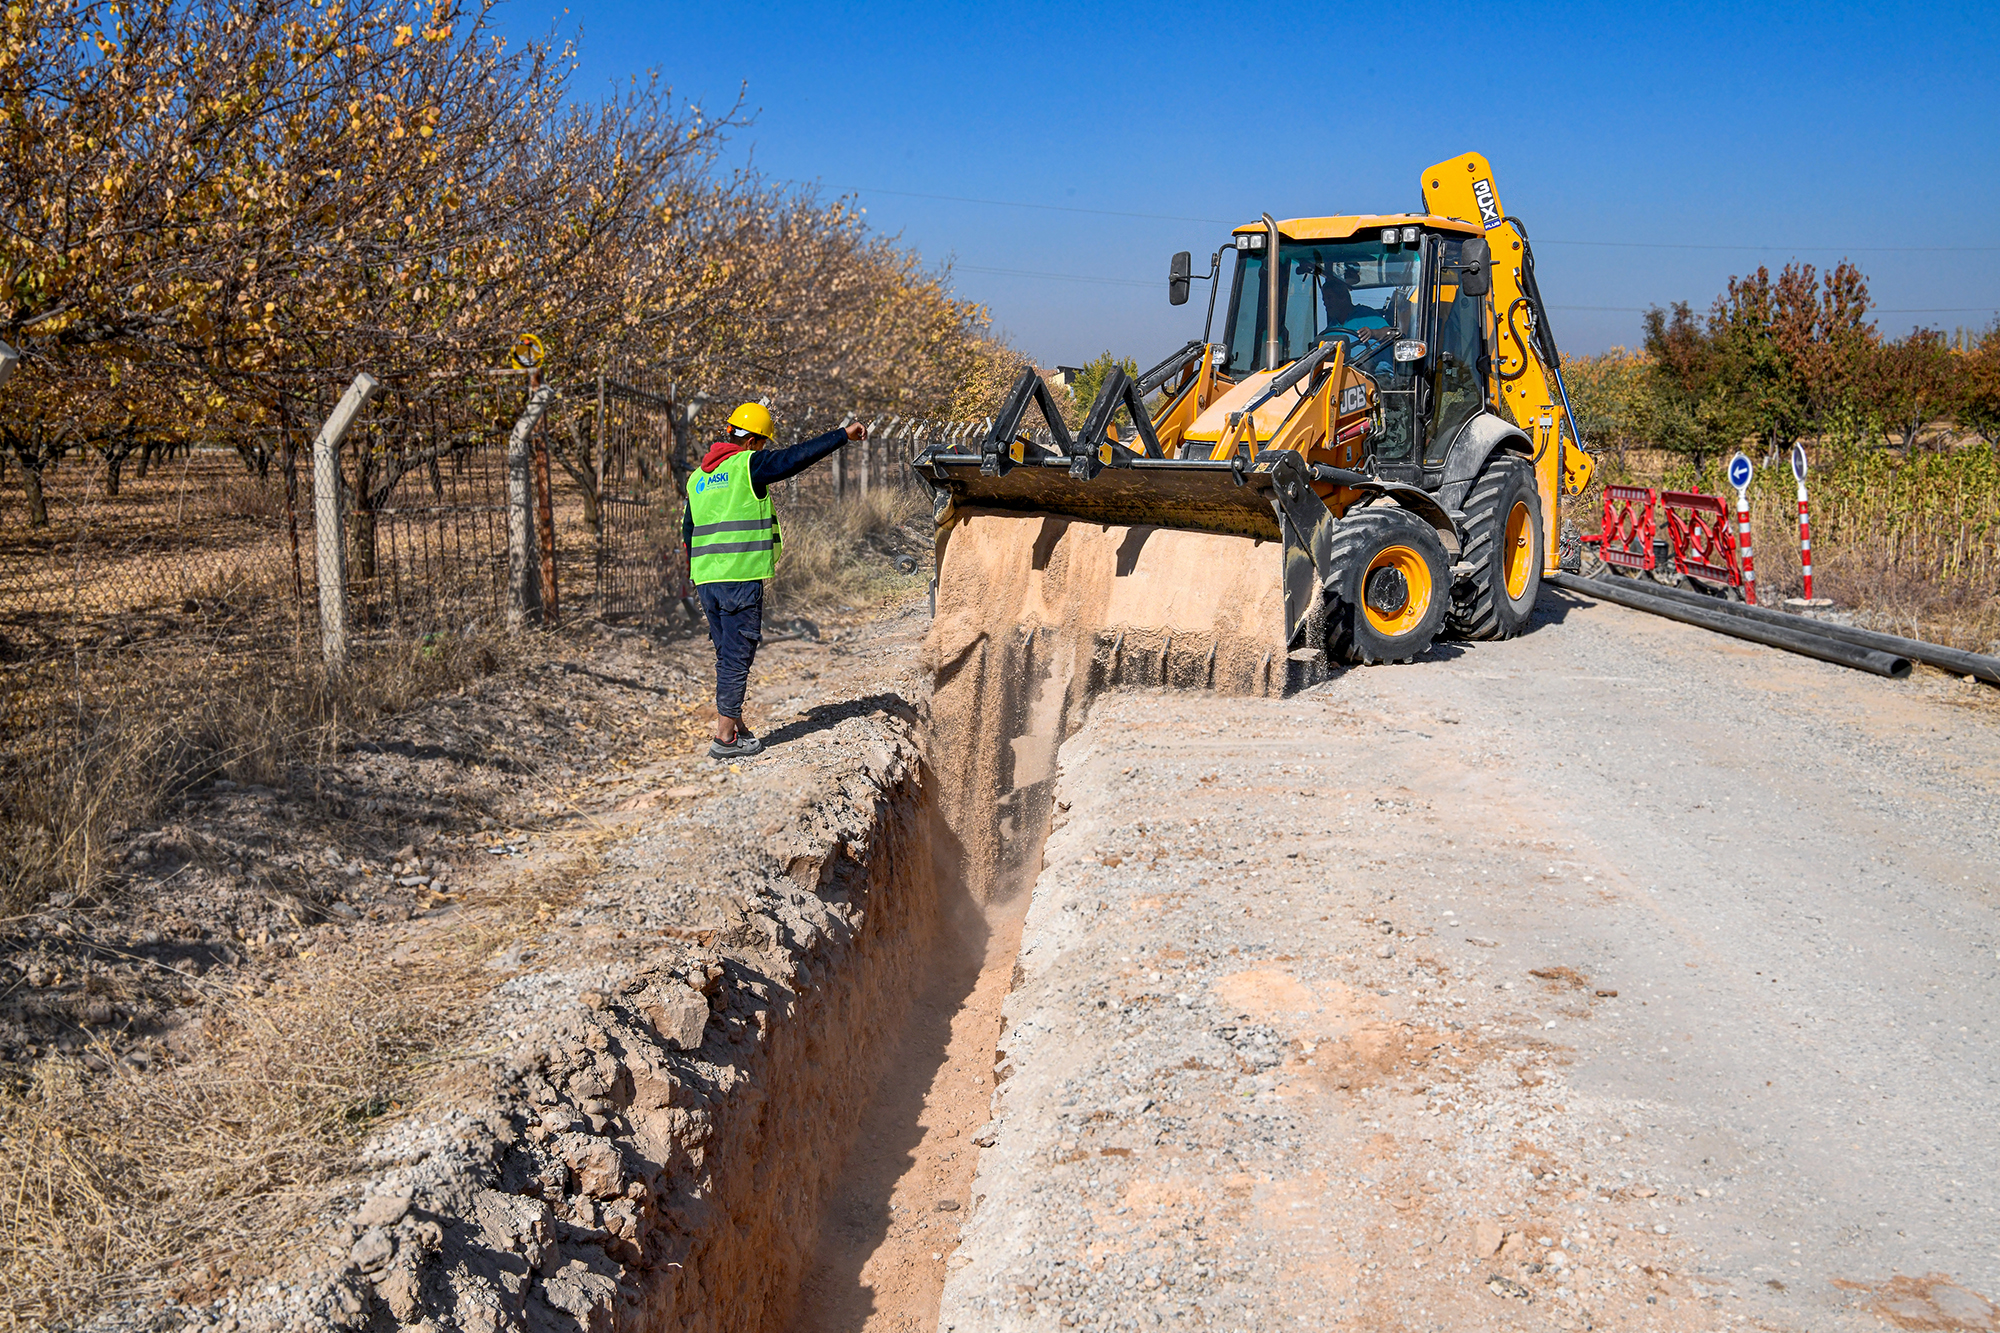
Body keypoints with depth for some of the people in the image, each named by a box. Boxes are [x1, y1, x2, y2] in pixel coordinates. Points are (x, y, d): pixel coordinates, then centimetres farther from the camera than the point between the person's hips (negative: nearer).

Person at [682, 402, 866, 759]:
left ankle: (736, 726, 23)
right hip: (741, 578, -7)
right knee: (737, 656, -2)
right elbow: (799, 456, -9)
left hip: (707, 580, 7)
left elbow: (688, 533, 20)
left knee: (728, 655, 16)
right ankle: (725, 738, -1)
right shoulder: (748, 465, -6)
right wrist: (842, 434, 0)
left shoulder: (697, 477, 16)